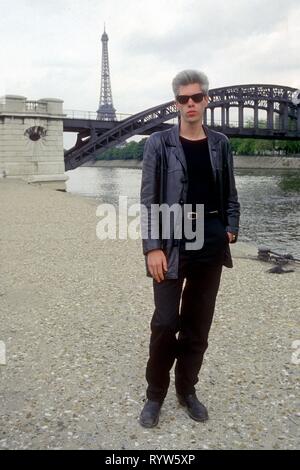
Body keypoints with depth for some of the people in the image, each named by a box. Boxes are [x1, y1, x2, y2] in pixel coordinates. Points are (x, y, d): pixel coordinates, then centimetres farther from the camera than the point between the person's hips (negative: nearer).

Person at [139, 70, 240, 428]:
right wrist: (152, 247, -14)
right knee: (165, 323, -1)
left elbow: (229, 193, 14)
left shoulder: (220, 144, 8)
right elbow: (148, 199, -7)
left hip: (211, 242, 4)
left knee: (198, 323, 12)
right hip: (173, 241, -3)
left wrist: (231, 229, 2)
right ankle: (155, 395, 20)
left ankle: (187, 390, 30)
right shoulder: (159, 143, -3)